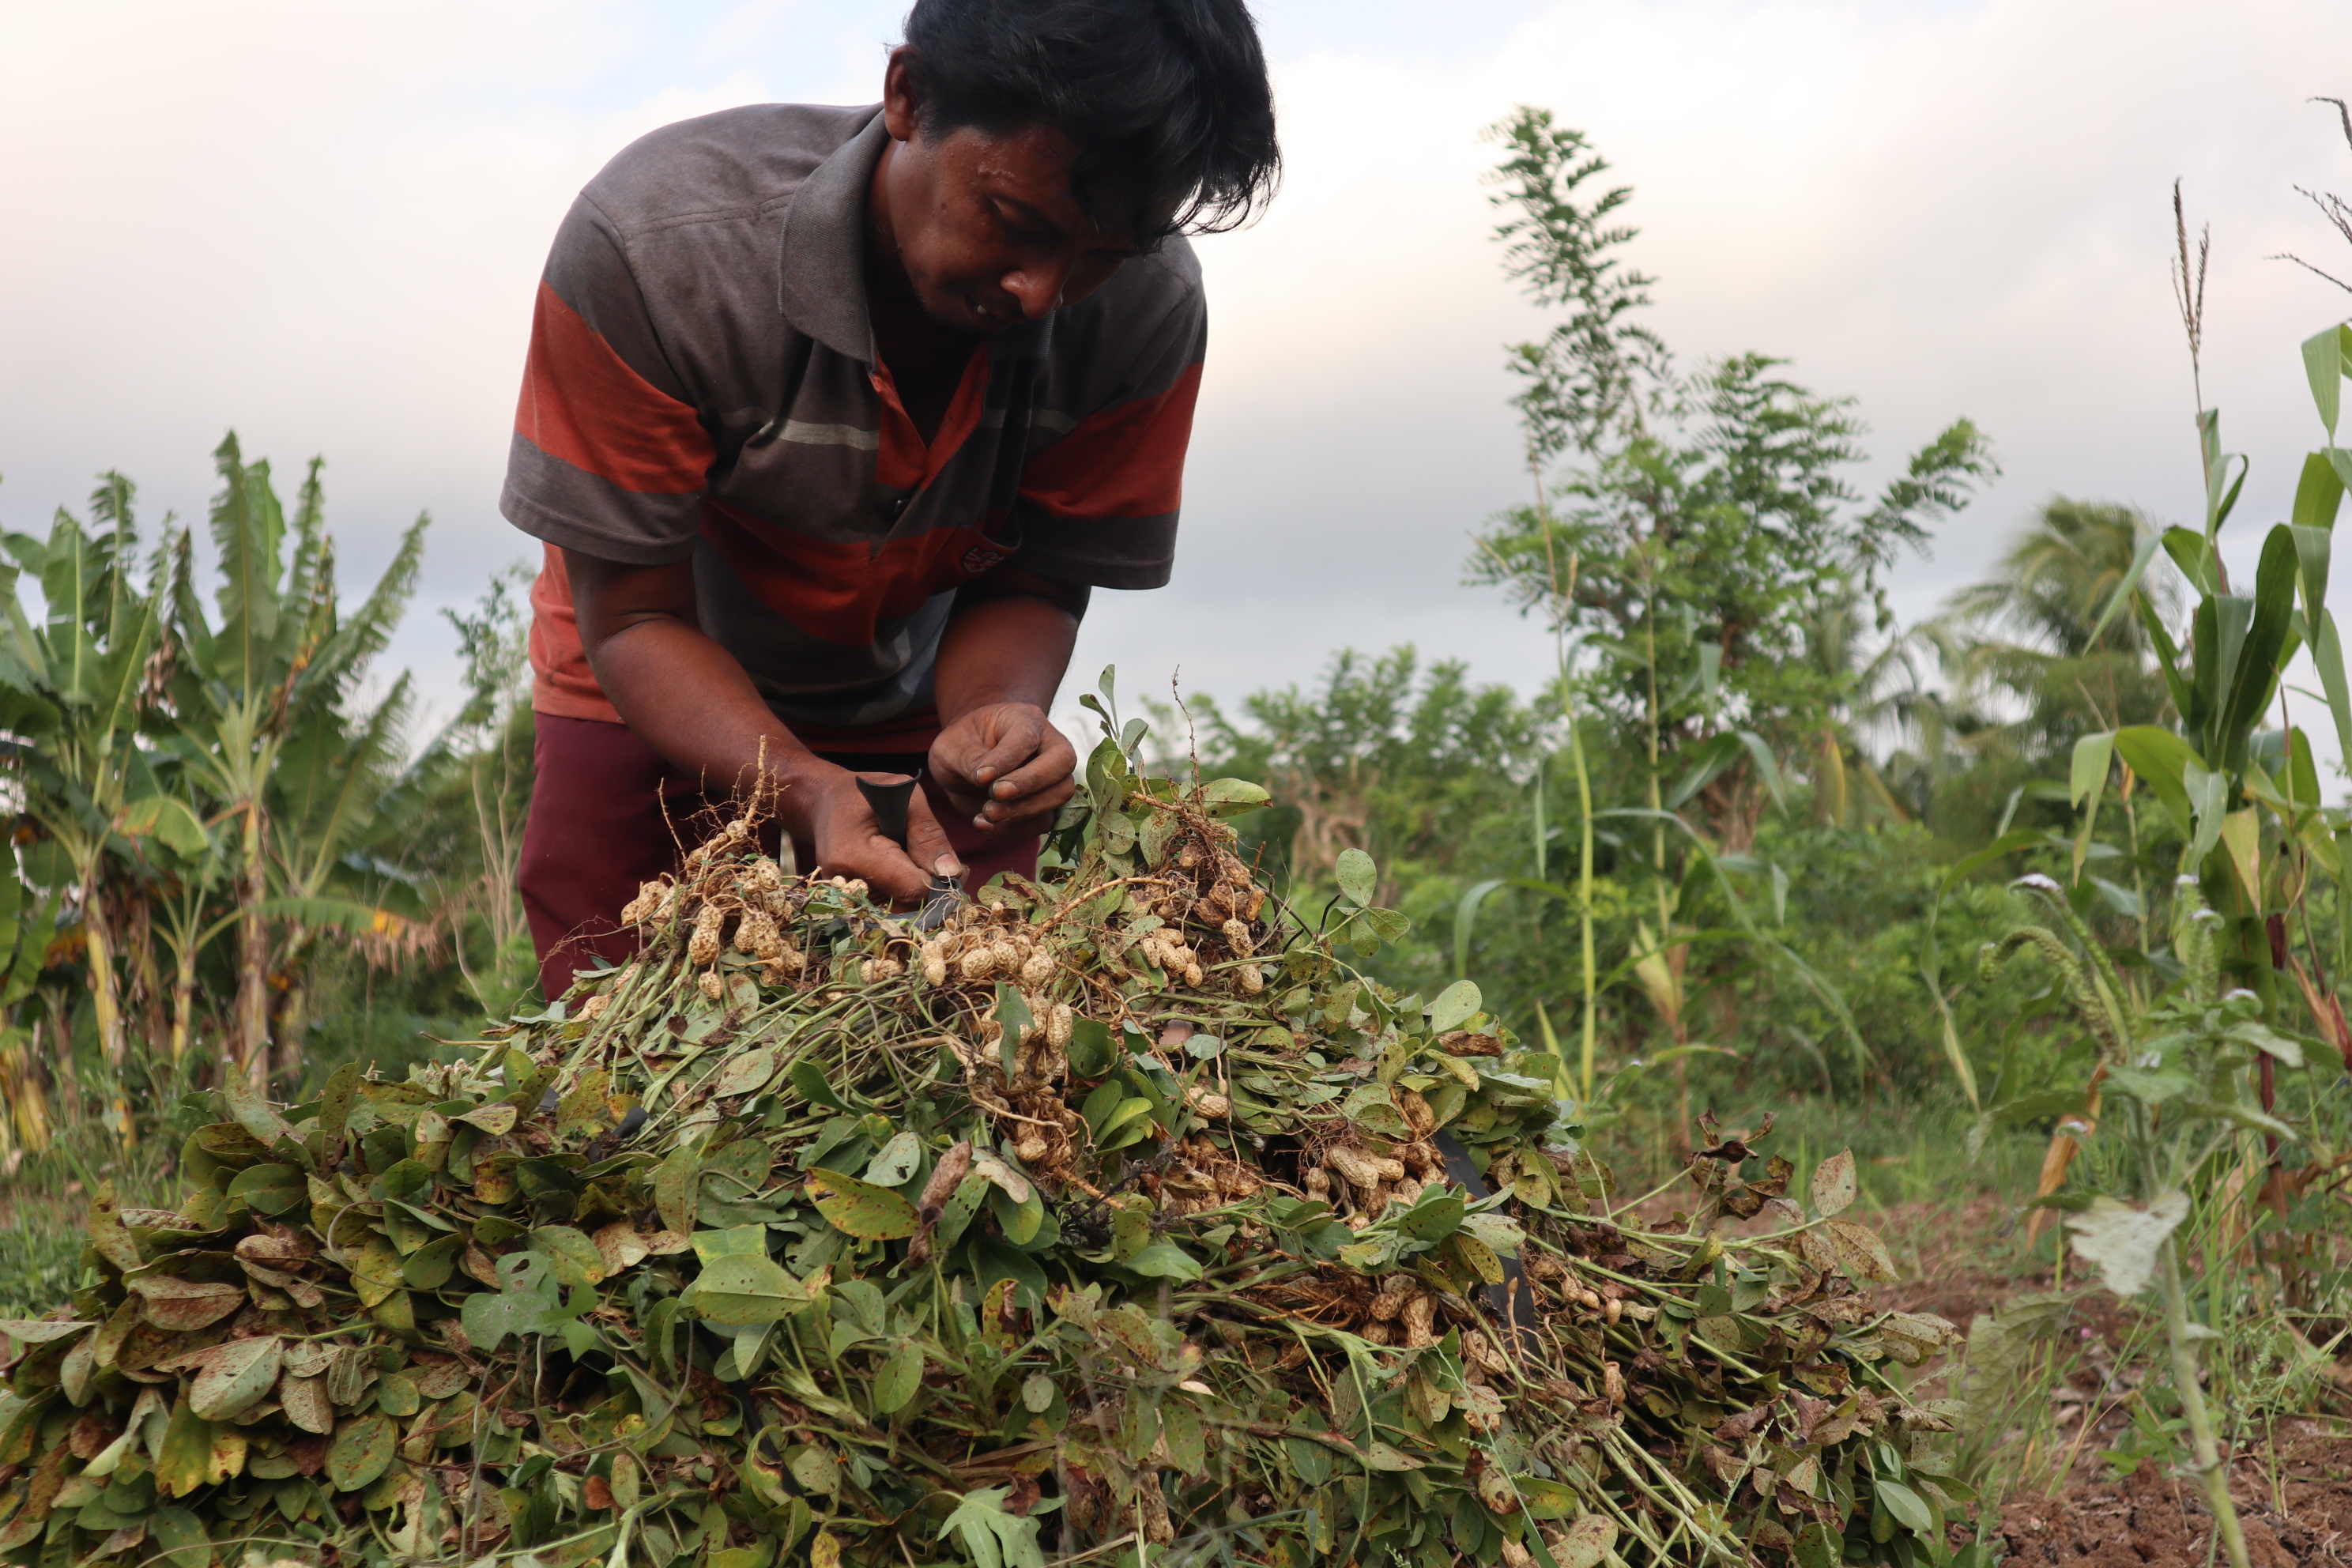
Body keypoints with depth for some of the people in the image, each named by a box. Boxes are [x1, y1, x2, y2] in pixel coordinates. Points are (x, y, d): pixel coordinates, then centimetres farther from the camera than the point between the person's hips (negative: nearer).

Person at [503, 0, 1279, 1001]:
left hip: (915, 716, 2)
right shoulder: (648, 244, -32)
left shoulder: (1149, 310, -25)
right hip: (666, 701, -1)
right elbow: (633, 618, -25)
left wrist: (995, 719, -35)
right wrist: (809, 795, -42)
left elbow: (1032, 585, -12)